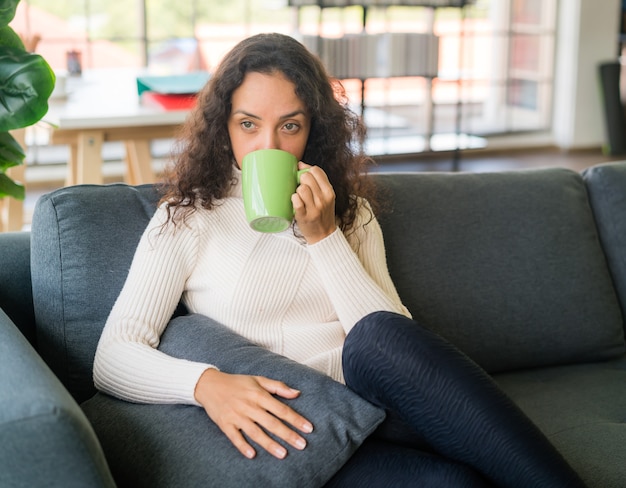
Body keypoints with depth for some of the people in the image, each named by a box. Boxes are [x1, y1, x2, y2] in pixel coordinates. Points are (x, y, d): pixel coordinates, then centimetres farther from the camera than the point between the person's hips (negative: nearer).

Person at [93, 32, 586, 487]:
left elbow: (393, 340, 2)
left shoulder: (351, 213, 16)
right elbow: (112, 357, -3)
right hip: (285, 437, -3)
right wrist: (206, 383, -23)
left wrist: (323, 237, -7)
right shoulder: (187, 218, 7)